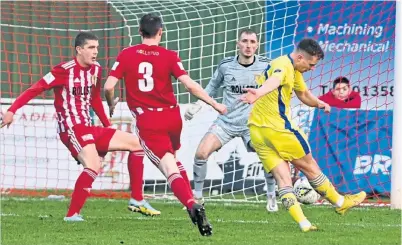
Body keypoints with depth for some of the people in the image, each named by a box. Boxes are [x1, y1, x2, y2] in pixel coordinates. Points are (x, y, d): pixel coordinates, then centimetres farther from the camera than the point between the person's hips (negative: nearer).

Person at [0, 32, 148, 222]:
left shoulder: (96, 70, 10)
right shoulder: (65, 71, -13)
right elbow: (35, 89, -15)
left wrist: (108, 125, 20)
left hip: (89, 129, 9)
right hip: (71, 129, -9)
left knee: (135, 143, 10)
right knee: (93, 166, -29)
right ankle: (72, 214, -24)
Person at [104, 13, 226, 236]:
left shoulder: (126, 55, 0)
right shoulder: (169, 56, -1)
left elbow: (109, 86, -4)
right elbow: (189, 85, -9)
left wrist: (111, 106, 17)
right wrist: (215, 104, 0)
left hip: (147, 121, -2)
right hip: (172, 117, 2)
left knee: (171, 169, -11)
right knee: (173, 159, 29)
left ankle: (191, 204, -34)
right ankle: (192, 202, 26)